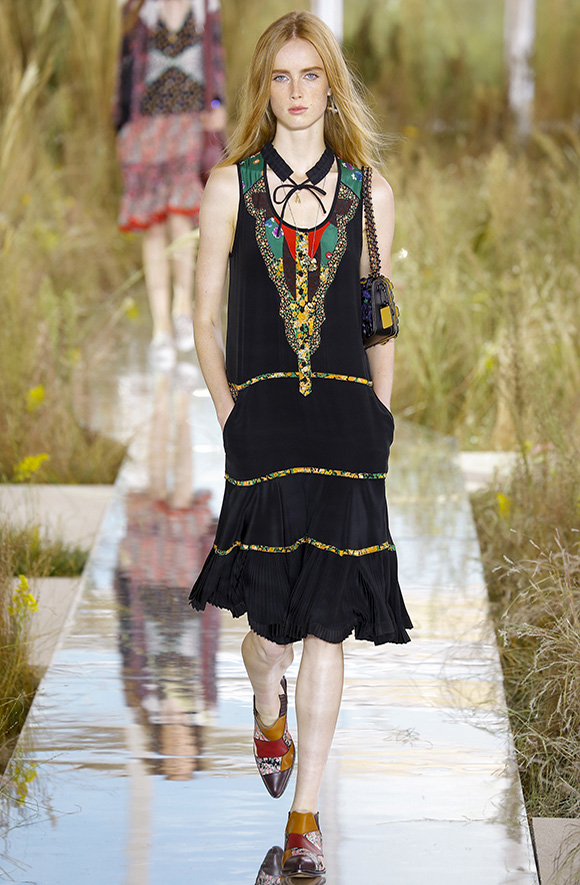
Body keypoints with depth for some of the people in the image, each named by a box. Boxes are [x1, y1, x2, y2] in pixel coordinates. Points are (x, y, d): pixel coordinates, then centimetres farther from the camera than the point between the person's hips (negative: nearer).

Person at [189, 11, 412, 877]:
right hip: (263, 418, -1)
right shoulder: (231, 186, 5)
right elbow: (205, 317, 6)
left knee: (327, 624, -3)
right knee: (271, 621, 0)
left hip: (347, 424, 1)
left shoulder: (369, 192, 8)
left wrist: (379, 423, 4)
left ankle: (305, 815, 6)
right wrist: (230, 416, -4)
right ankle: (269, 708, 39)